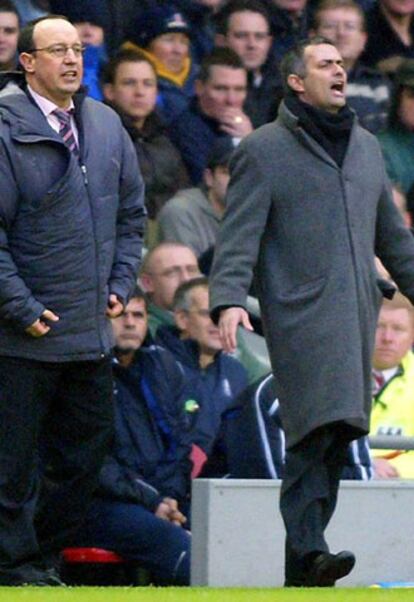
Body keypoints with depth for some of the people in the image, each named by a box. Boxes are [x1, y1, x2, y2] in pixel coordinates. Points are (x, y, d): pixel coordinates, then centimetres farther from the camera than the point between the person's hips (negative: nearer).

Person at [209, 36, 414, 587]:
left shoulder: (365, 147, 21)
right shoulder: (263, 150, 2)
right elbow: (239, 235, -6)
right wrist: (229, 299, -19)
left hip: (356, 315, 6)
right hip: (302, 313, -6)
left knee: (336, 437, 3)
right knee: (318, 427, -20)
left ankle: (307, 551, 5)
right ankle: (306, 550, -24)